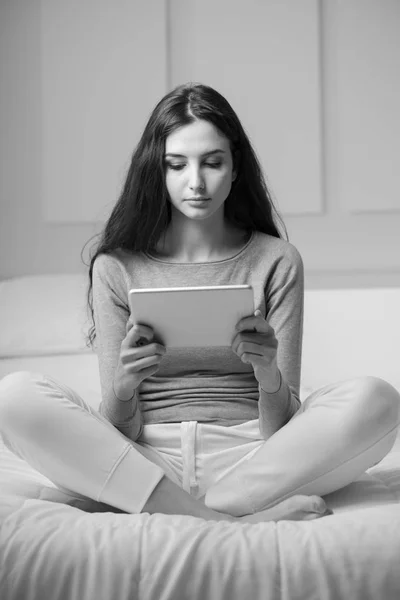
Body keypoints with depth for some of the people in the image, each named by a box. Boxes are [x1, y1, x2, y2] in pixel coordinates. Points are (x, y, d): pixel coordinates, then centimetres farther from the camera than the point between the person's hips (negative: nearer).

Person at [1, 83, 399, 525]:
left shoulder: (276, 261, 6)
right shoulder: (117, 267, 6)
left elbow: (282, 430, 1)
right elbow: (119, 431, 2)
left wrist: (269, 374, -20)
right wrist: (123, 385, -20)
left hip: (247, 460, 0)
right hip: (143, 460, 1)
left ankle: (172, 515, -22)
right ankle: (230, 520, -25)